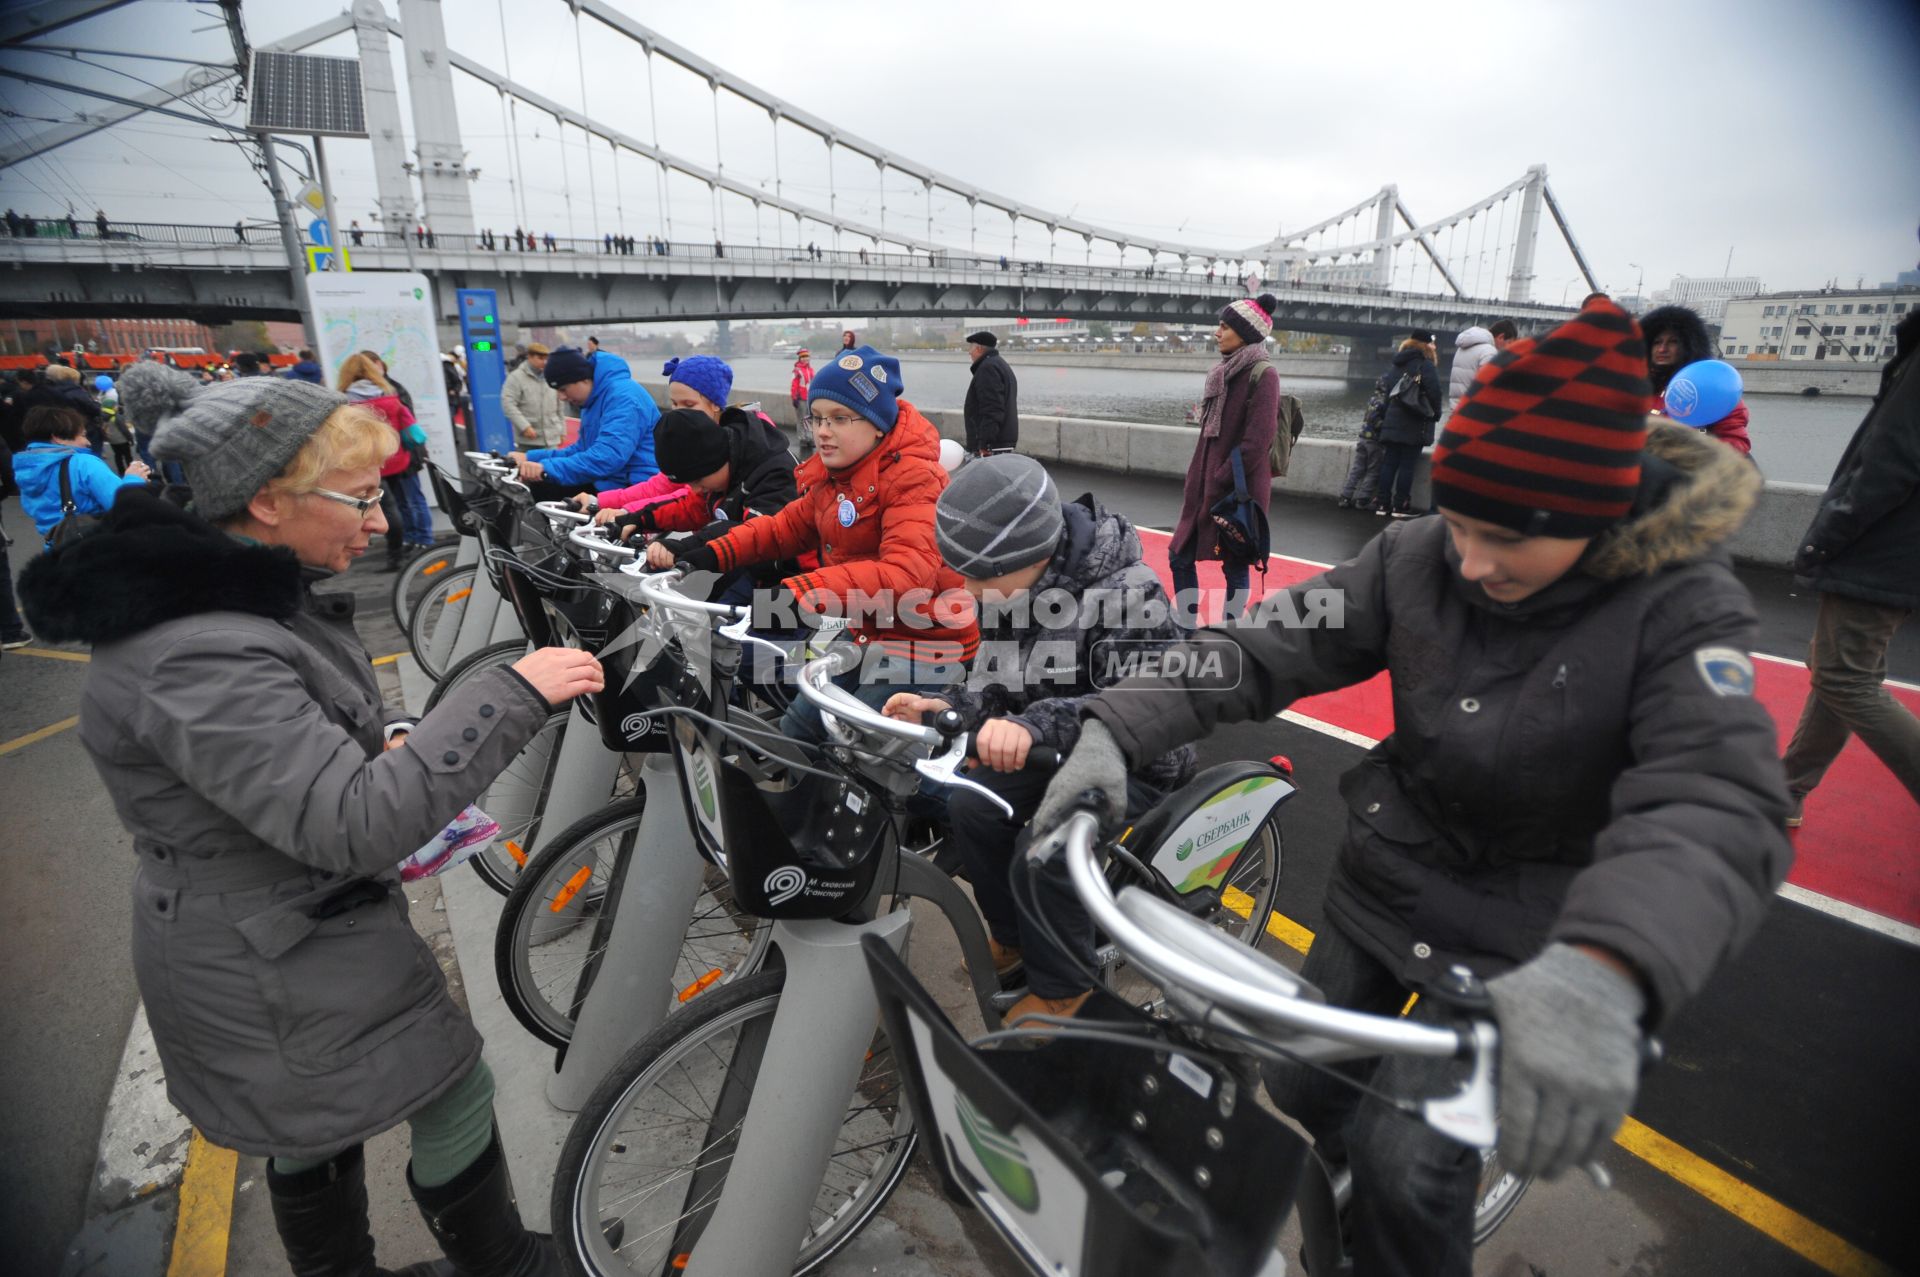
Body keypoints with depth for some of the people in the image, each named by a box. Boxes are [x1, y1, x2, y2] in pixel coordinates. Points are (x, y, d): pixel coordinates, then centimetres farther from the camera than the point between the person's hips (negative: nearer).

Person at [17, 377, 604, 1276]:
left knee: (316, 1129, 26)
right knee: (456, 1099, 8)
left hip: (296, 925, 9)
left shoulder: (227, 594, 1)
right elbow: (356, 826, -36)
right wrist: (513, 695, -35)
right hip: (275, 971, -9)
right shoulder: (198, 658, -32)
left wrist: (375, 754, 1)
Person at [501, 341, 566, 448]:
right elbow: (508, 404, -12)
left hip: (551, 439, 4)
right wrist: (524, 426, -21)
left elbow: (558, 407, 19)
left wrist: (562, 431, 16)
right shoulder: (516, 377, -4)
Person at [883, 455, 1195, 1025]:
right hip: (1049, 750, 7)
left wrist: (1038, 725, -52)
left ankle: (1062, 987, 3)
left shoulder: (1127, 594, -28)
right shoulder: (1007, 591, -4)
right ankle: (1011, 935, 18)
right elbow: (994, 681, 3)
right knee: (970, 810, -10)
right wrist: (947, 708, -19)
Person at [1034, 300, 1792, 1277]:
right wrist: (1117, 728, -31)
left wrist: (1601, 970, -56)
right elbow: (1263, 647, -16)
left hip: (1521, 935, -3)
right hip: (1387, 879, 4)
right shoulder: (1418, 559, -12)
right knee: (1302, 1086, 16)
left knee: (1407, 1160, -9)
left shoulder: (1682, 610, -20)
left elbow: (1716, 808, -35)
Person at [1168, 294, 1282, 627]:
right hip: (1207, 483, 8)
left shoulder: (1262, 375, -13)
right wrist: (1199, 480, 11)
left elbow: (1255, 443, -20)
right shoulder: (1224, 371, 12)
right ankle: (1188, 632, 22)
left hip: (1237, 490, -8)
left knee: (1235, 567, 4)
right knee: (1180, 557, 9)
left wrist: (1219, 484, -17)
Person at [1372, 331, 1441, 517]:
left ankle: (1382, 503, 6)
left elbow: (1387, 392, 15)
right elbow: (1434, 392, -14)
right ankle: (1400, 506, -3)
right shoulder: (1425, 365, -8)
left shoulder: (1396, 365, 13)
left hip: (1392, 423, 6)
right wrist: (1435, 414, 1)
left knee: (1389, 463, 7)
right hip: (1414, 425, -6)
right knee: (1407, 465, -3)